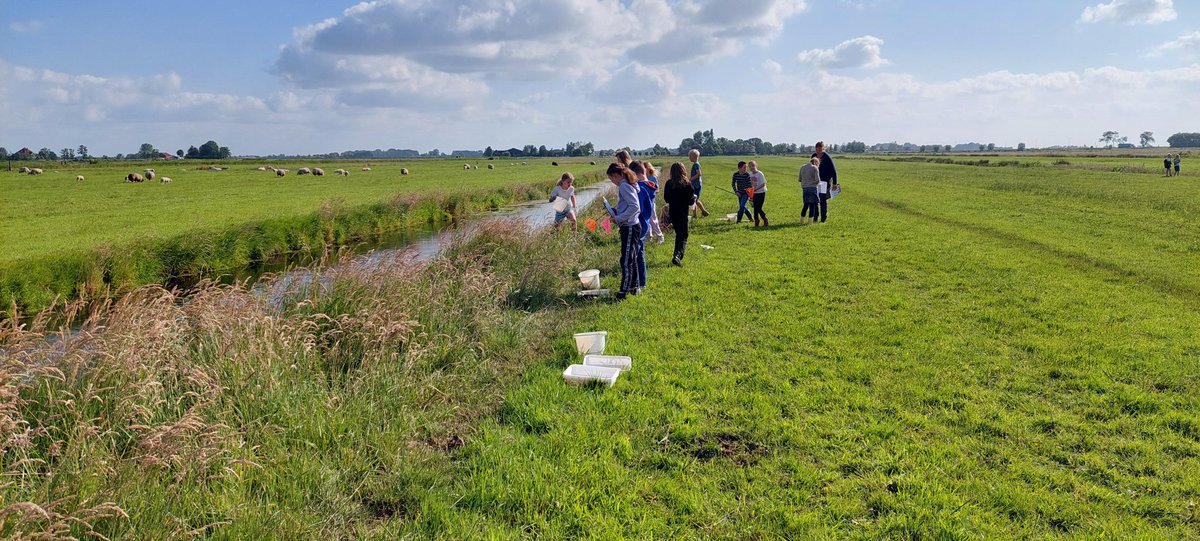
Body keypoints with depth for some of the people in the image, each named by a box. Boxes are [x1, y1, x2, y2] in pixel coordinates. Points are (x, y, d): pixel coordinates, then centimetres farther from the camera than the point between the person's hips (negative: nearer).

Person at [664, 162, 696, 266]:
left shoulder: (669, 183, -3)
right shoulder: (687, 184, -13)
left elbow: (666, 199, 5)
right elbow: (690, 201, -12)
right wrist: (694, 198, 9)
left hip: (672, 212, 4)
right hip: (683, 213, -4)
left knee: (678, 234, 21)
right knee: (683, 236, 2)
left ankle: (678, 255, 29)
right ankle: (677, 255, -19)